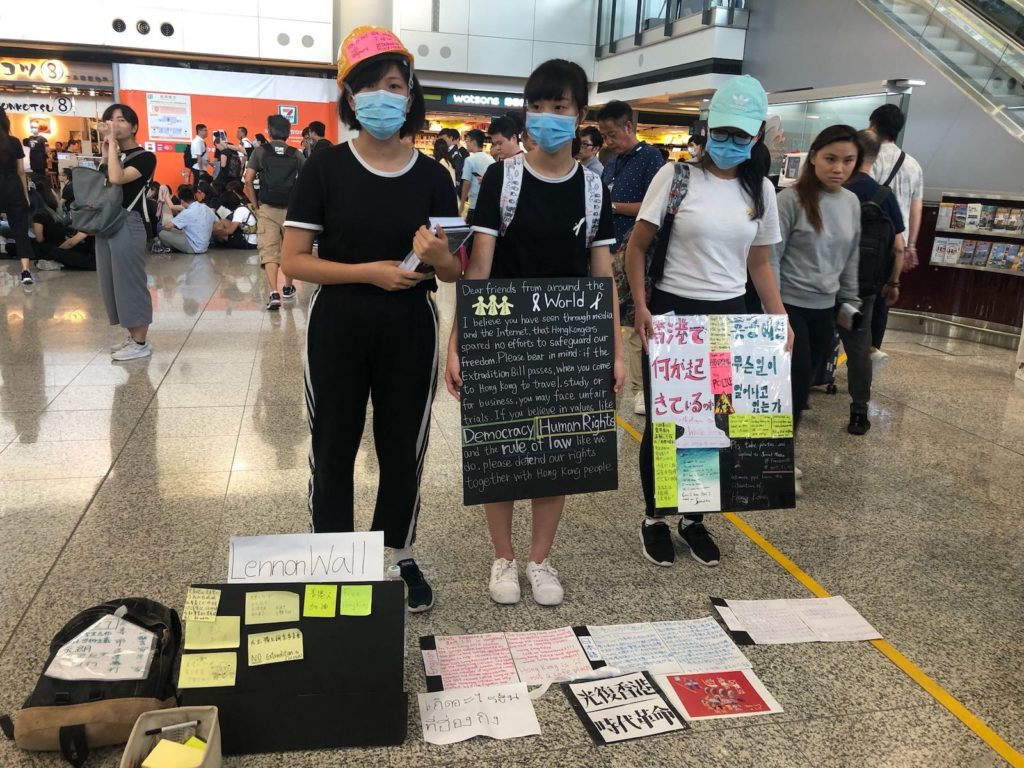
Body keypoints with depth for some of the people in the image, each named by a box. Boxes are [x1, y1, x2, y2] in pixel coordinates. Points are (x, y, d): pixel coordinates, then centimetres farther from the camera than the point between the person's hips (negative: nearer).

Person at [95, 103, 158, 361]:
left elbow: (117, 178, -22)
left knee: (130, 282, -5)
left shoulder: (144, 157, -6)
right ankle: (134, 337, 22)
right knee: (113, 283, 11)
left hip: (128, 224, -8)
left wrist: (113, 142, -15)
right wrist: (106, 153, 5)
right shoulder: (115, 155, 16)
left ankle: (141, 343, 3)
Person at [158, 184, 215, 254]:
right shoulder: (207, 208, -1)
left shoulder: (187, 213, -19)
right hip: (205, 247, 8)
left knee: (162, 233, -4)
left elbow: (168, 226, -15)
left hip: (194, 248, -8)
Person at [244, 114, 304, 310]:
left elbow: (248, 180, -5)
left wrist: (255, 205, 4)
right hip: (291, 209, 1)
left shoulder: (260, 152, 3)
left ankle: (273, 293, -19)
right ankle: (288, 289, 31)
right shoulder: (296, 154, 5)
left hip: (267, 209, -1)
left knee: (269, 251, -3)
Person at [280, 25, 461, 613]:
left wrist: (437, 256, -18)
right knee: (334, 446, 8)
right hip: (339, 326, -1)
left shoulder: (432, 176, 2)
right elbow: (292, 260, -7)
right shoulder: (326, 169, -4)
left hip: (410, 328, 2)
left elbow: (456, 271, 5)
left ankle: (401, 557, 32)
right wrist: (368, 271, -20)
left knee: (405, 447, 12)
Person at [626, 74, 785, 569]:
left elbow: (760, 264, 13)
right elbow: (637, 247, -4)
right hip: (672, 312, -4)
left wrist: (780, 321, 5)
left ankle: (694, 518, 28)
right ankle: (655, 517, 23)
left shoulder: (761, 190, 6)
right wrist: (641, 308, -14)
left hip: (729, 316, 4)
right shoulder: (676, 175, -6)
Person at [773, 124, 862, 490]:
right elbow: (770, 259, -12)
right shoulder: (791, 199, -12)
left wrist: (849, 303, 14)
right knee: (796, 382, -3)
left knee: (805, 381, 11)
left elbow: (851, 258, 15)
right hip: (791, 306, -6)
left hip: (825, 308, 6)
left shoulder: (852, 203, 6)